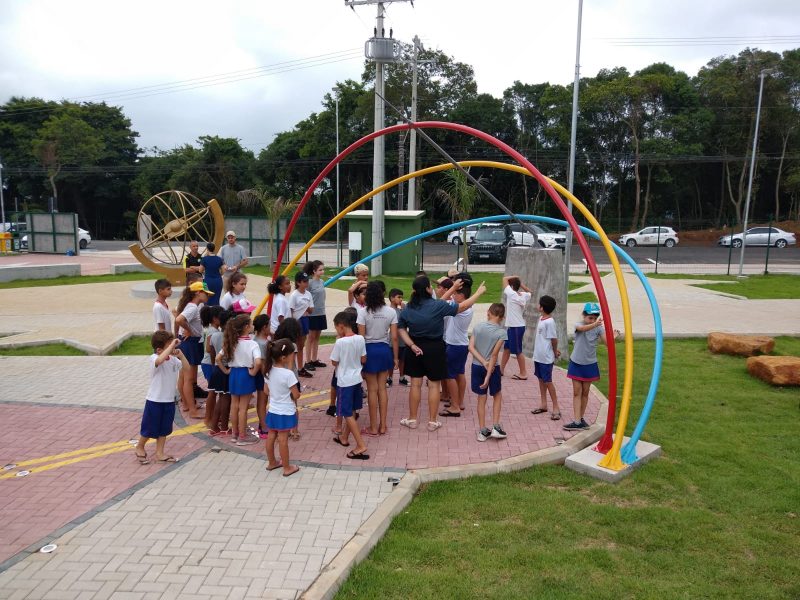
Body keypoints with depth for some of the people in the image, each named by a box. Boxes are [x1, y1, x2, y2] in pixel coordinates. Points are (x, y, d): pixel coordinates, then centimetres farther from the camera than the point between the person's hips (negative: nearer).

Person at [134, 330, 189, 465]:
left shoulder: (173, 359, 0)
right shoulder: (153, 358, -20)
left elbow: (186, 367, 0)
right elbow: (160, 360, -44)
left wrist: (180, 355, -13)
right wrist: (172, 345, -39)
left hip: (169, 400, 6)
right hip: (155, 400, -6)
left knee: (164, 429, 15)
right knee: (149, 429, 10)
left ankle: (159, 453, 27)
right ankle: (139, 448, 34)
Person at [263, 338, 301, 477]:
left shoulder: (269, 371, -3)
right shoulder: (288, 374, -25)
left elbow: (267, 391, 8)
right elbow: (296, 395, -18)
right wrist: (296, 393, 3)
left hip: (272, 410, 6)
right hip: (285, 412, -6)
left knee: (271, 437, 17)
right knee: (283, 440, 3)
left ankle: (271, 463, 35)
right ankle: (287, 468, 17)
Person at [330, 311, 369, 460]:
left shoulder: (340, 342, -20)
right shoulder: (360, 339, -3)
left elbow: (334, 362, -9)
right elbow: (363, 360, 4)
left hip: (345, 381, -7)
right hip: (356, 379, 7)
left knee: (348, 414, 0)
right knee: (350, 411, 20)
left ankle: (361, 446, -3)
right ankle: (344, 437, 37)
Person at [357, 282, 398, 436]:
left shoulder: (363, 313, -11)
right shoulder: (391, 312, -4)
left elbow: (361, 338, -10)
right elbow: (394, 337, -2)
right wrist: (395, 357, 7)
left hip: (369, 350, -3)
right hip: (385, 349, 3)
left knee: (372, 389, 6)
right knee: (382, 388, 12)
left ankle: (374, 427, 14)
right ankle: (382, 426, 18)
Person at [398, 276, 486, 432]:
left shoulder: (407, 309, -3)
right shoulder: (437, 306, -16)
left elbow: (402, 329, -2)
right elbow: (462, 307, -10)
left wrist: (412, 345, -7)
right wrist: (478, 292, -1)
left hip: (416, 348, 4)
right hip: (434, 348, -3)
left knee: (415, 384, 12)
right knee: (434, 385, 7)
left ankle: (412, 419, 20)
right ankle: (432, 421, 15)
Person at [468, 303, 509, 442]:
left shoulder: (478, 327, -4)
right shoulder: (502, 333, -13)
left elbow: (471, 347, -10)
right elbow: (494, 355, -16)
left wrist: (483, 362, -11)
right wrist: (488, 375, -15)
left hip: (477, 367, 3)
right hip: (493, 368, -3)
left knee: (481, 398, 11)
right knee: (497, 396, 19)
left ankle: (483, 431, 15)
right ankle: (496, 427, 13)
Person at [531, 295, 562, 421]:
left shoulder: (549, 322, -21)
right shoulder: (541, 318, 6)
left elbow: (554, 339, -16)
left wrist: (555, 352, -1)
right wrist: (554, 350, 10)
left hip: (546, 357, -9)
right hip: (538, 355, 9)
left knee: (548, 381, -2)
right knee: (541, 379, 16)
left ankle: (556, 408, 8)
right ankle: (543, 404, 28)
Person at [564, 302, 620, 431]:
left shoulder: (599, 328, -7)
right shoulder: (578, 325, -13)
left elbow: (607, 342, -18)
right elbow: (583, 328, -38)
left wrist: (613, 337, -38)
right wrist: (595, 324, -56)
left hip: (590, 364, 2)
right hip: (576, 363, -2)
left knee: (585, 392, 12)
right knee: (577, 392, 0)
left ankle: (581, 418, 25)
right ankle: (577, 421, -1)